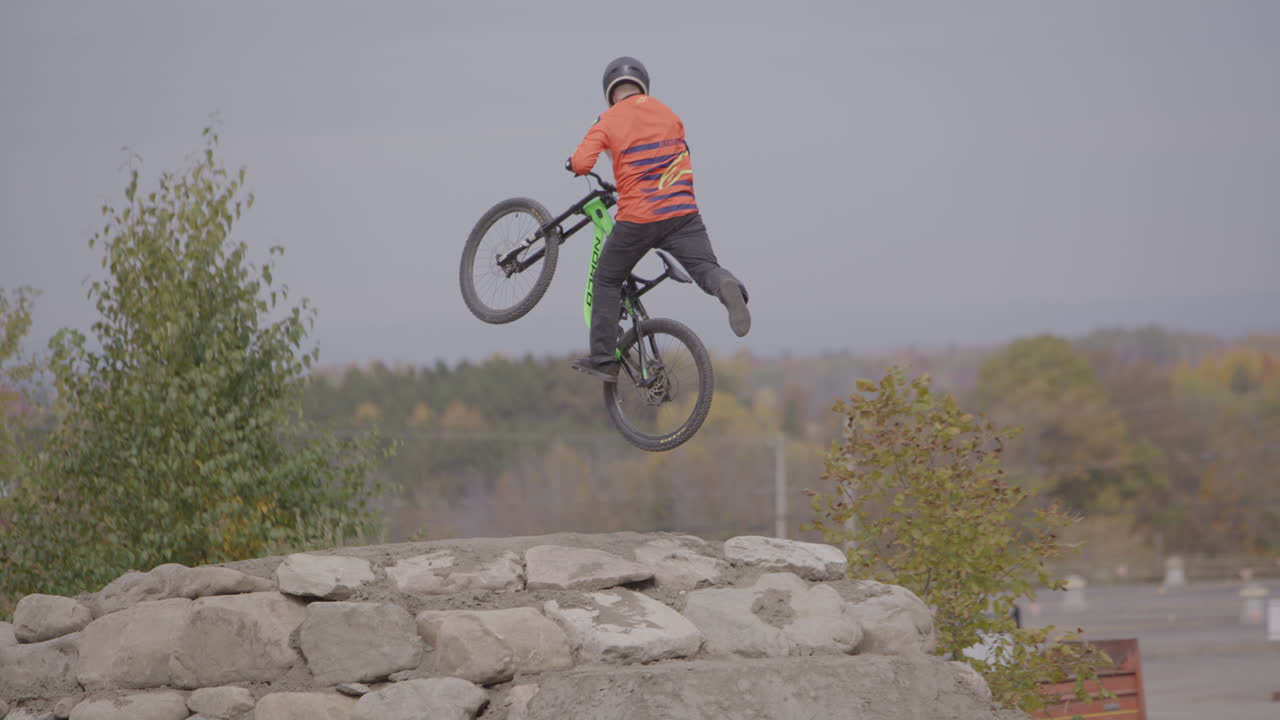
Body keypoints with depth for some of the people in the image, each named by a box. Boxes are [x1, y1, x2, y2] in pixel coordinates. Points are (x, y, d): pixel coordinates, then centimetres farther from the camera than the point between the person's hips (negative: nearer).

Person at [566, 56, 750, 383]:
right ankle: (728, 287, -39)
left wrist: (574, 165, 11)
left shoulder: (608, 121, 0)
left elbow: (582, 163, -12)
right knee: (706, 268, -2)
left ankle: (603, 359, 16)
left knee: (607, 282, 16)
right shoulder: (668, 114, 13)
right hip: (683, 214, 2)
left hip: (637, 219, -2)